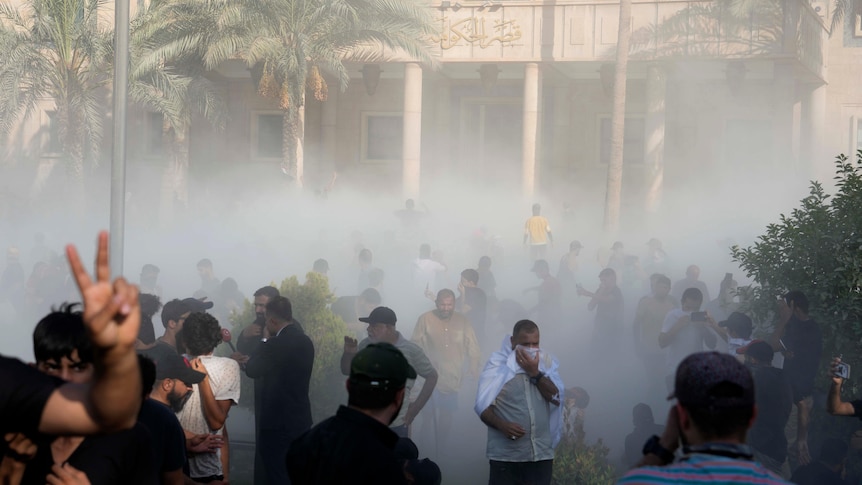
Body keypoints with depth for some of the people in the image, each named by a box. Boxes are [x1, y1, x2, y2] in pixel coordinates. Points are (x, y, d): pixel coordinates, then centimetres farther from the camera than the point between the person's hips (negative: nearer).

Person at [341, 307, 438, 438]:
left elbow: (432, 376, -1)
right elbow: (347, 371, 11)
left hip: (397, 424, -3)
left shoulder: (411, 350, -10)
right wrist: (348, 353, -10)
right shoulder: (365, 345, 1)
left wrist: (416, 406, -6)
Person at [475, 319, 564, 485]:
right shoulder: (497, 363, -3)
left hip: (541, 453, 3)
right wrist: (502, 425, -20)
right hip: (505, 455, -3)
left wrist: (535, 373, -12)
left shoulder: (547, 362, 7)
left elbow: (556, 398, -3)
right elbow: (482, 405, -4)